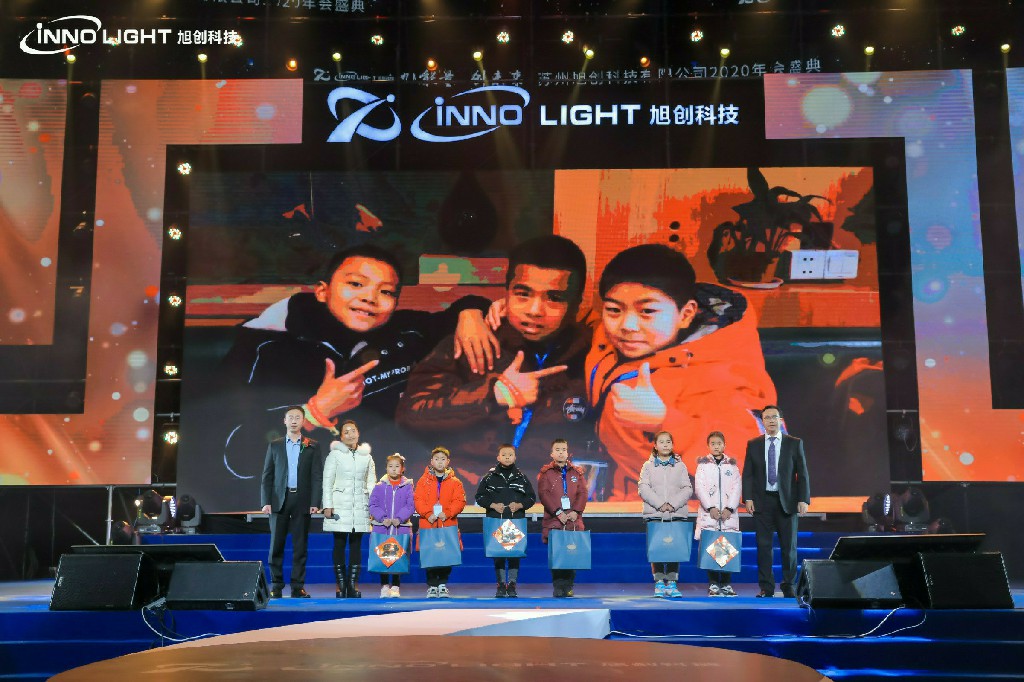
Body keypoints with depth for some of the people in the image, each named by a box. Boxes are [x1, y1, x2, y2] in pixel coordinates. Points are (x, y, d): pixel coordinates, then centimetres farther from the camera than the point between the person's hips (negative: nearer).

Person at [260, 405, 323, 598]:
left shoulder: (312, 446, 7)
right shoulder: (274, 445, 9)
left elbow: (317, 476, 2)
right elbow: (267, 475, 6)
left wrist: (315, 502, -7)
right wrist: (266, 501, -3)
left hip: (302, 501, -1)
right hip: (279, 500, 1)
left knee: (300, 546, 2)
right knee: (276, 545, 1)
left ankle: (298, 587, 6)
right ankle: (276, 586, 8)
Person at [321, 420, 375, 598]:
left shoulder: (366, 456, 11)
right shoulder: (335, 454, 3)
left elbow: (371, 482, 12)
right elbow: (327, 481, 0)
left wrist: (373, 506, 3)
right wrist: (328, 505, -7)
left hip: (360, 507, 3)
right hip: (340, 506, -2)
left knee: (356, 545, 3)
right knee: (339, 545, -1)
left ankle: (354, 584, 7)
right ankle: (340, 585, 3)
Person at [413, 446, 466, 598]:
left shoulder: (455, 482, 8)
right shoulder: (424, 480, 7)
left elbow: (459, 501, -1)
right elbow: (418, 500, 0)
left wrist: (447, 513, -15)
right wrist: (428, 514, -14)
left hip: (448, 524, 0)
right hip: (428, 523, 0)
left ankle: (443, 584, 14)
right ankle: (432, 586, 11)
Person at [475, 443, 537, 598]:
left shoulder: (521, 477, 7)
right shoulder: (490, 477, 5)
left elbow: (531, 497, 9)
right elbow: (479, 497, 5)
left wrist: (519, 505, -8)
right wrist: (493, 505, -9)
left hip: (517, 521, 0)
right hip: (496, 521, 0)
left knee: (515, 553, 0)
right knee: (497, 553, 0)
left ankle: (512, 585, 10)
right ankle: (501, 584, 10)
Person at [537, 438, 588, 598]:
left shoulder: (577, 472, 14)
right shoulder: (545, 472, 7)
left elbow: (583, 493, 6)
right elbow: (543, 494, -3)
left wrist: (576, 511, -10)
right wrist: (558, 512, -13)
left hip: (574, 520, 2)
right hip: (553, 521, -2)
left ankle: (568, 586, 6)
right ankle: (558, 587, -1)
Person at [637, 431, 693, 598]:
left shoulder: (680, 465, 10)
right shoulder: (648, 466, 8)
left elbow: (687, 489, 4)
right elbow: (643, 488, -2)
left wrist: (673, 504, -10)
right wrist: (660, 504, -12)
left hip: (677, 514, 1)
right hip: (654, 514, -1)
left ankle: (672, 584, 4)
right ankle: (659, 584, 2)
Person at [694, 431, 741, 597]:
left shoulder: (732, 465, 13)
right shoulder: (703, 464, 9)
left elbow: (737, 487, 5)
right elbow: (699, 488, 0)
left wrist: (729, 508, -7)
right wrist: (711, 507, -10)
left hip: (728, 513, 1)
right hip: (708, 514, -1)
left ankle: (726, 584, 3)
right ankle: (713, 584, 0)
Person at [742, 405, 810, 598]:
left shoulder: (795, 443, 4)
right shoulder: (753, 444, 7)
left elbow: (802, 473, 2)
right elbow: (747, 473, 5)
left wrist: (803, 499, -6)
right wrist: (748, 498, -5)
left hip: (787, 501, 0)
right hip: (762, 501, 1)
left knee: (789, 546, 4)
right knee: (763, 546, 2)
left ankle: (789, 587, 15)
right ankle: (766, 587, 9)